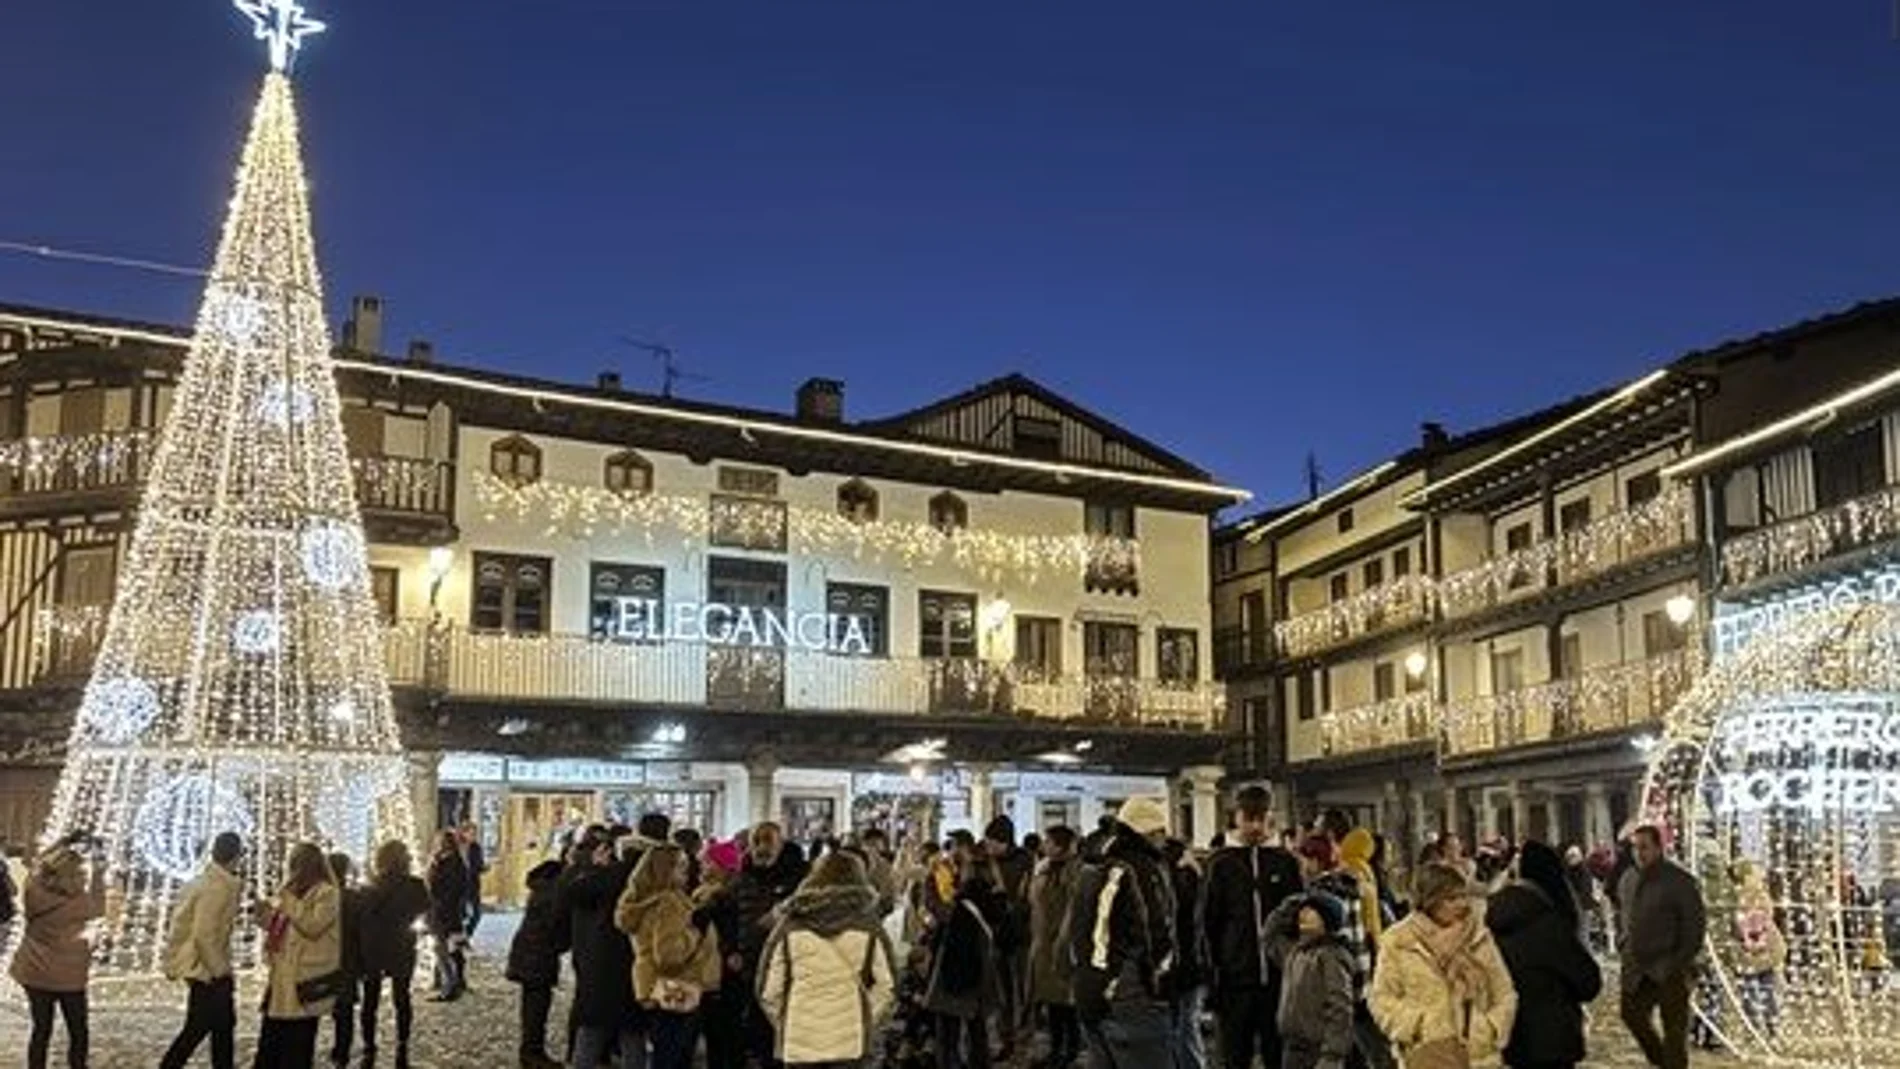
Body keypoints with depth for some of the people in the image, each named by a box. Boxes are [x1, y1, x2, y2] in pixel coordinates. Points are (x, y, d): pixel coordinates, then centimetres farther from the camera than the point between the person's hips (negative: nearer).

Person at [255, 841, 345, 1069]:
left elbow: (312, 926, -21)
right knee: (269, 1043, 11)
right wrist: (268, 917, 3)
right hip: (282, 978, 8)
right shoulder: (292, 893, 16)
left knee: (297, 1044, -2)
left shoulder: (327, 893, -8)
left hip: (305, 981, -8)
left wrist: (289, 899, -20)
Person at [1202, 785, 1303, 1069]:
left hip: (1279, 977, 1)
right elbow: (1208, 923, 3)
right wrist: (1212, 973, -3)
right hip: (1236, 979, -1)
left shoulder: (1285, 862, 5)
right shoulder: (1222, 864, 3)